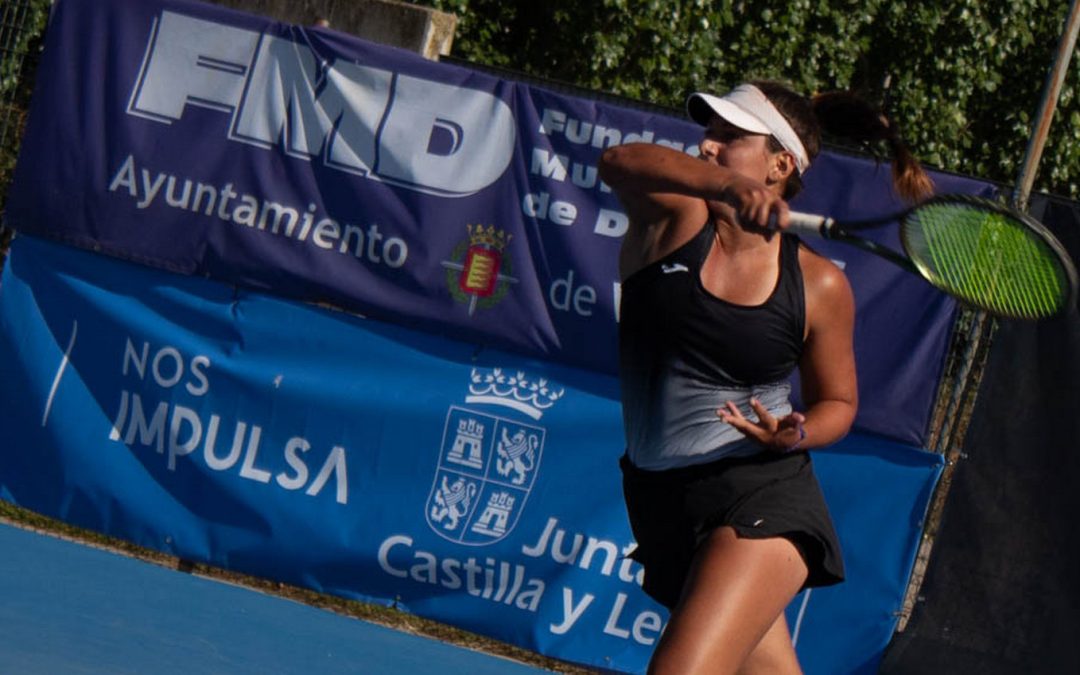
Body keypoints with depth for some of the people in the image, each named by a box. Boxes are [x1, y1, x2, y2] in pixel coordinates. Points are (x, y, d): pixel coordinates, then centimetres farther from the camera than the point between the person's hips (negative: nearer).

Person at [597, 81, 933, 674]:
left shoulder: (818, 285, -3)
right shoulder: (673, 218, -3)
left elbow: (837, 402, 11)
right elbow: (618, 162, -26)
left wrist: (797, 433, -14)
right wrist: (724, 186, -43)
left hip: (759, 498, -3)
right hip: (662, 504, 3)